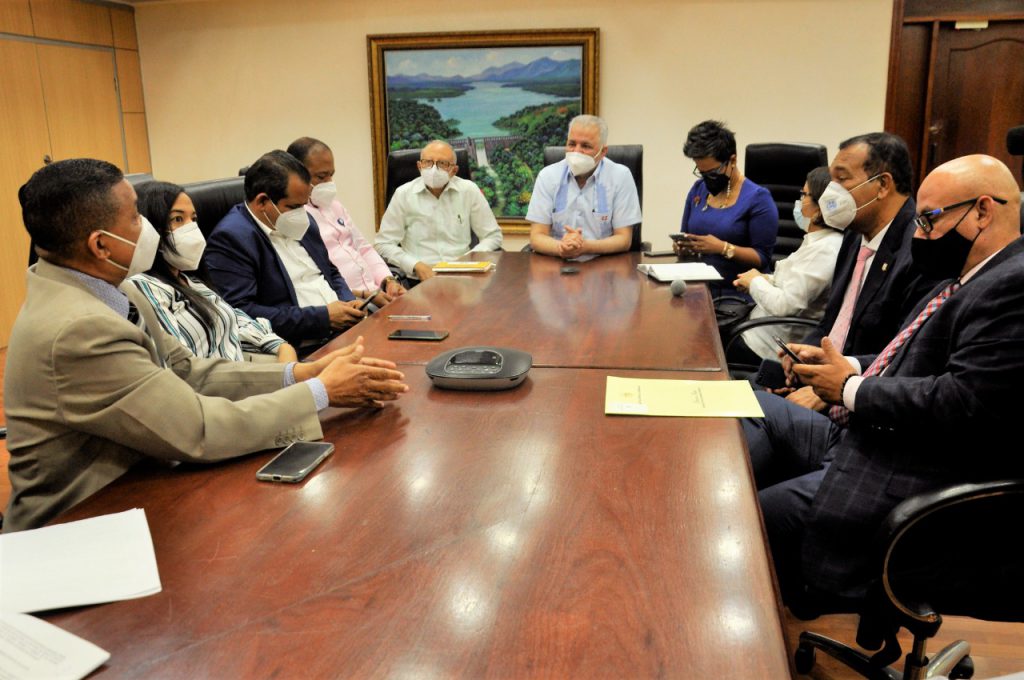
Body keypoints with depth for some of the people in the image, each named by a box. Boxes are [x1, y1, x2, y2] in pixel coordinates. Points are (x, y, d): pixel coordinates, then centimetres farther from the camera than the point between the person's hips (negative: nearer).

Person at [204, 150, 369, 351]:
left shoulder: (300, 224, 16)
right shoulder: (230, 238, -10)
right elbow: (242, 313, -19)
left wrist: (349, 302, 4)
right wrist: (322, 316, -16)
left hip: (344, 329, 8)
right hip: (300, 351, -8)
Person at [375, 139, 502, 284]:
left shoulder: (469, 190, 6)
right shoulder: (403, 194, 4)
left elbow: (492, 236, 12)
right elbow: (383, 244, 4)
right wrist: (416, 266, -10)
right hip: (419, 279, -1)